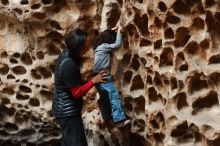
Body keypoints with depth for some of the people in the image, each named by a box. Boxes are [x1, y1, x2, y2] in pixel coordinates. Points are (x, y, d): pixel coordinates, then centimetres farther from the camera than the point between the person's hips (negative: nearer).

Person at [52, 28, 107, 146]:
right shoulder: (69, 65, -30)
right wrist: (93, 81, -14)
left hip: (64, 109, 10)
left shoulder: (66, 53, -3)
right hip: (68, 112, -10)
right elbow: (77, 93, -23)